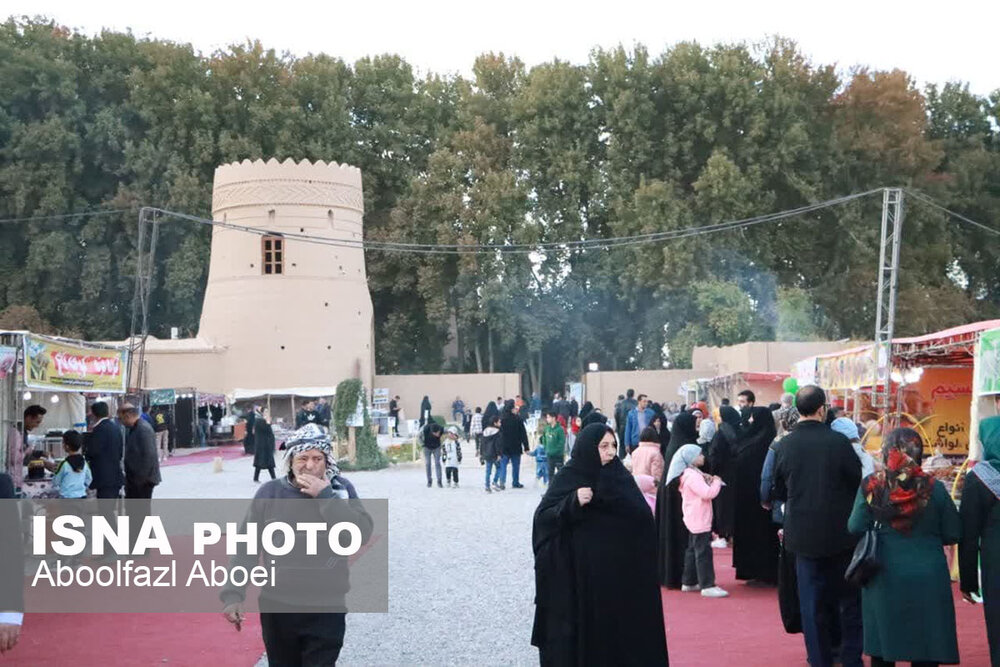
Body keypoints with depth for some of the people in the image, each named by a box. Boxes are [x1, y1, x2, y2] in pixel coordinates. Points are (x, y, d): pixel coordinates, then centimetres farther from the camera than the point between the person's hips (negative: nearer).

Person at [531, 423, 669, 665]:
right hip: (578, 574, -2)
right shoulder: (569, 477, -1)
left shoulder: (620, 476, 6)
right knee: (582, 627, 1)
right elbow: (542, 517, -6)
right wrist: (573, 503, -21)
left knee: (615, 623, 5)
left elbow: (642, 516, -4)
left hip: (617, 570, 2)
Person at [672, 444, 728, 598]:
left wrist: (708, 481, 5)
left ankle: (688, 582, 23)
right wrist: (716, 482, -11)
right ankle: (707, 586, -8)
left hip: (694, 521, 11)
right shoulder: (692, 476, -20)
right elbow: (707, 493, -28)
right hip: (699, 521, -11)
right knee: (704, 552, -9)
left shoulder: (692, 473, 13)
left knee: (693, 551, 16)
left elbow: (702, 490, 23)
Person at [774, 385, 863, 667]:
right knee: (849, 600, 14)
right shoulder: (837, 442, -16)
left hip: (804, 535, 2)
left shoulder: (785, 445, -7)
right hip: (840, 534, -2)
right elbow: (859, 482, -6)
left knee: (813, 603, 11)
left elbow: (779, 491, 4)